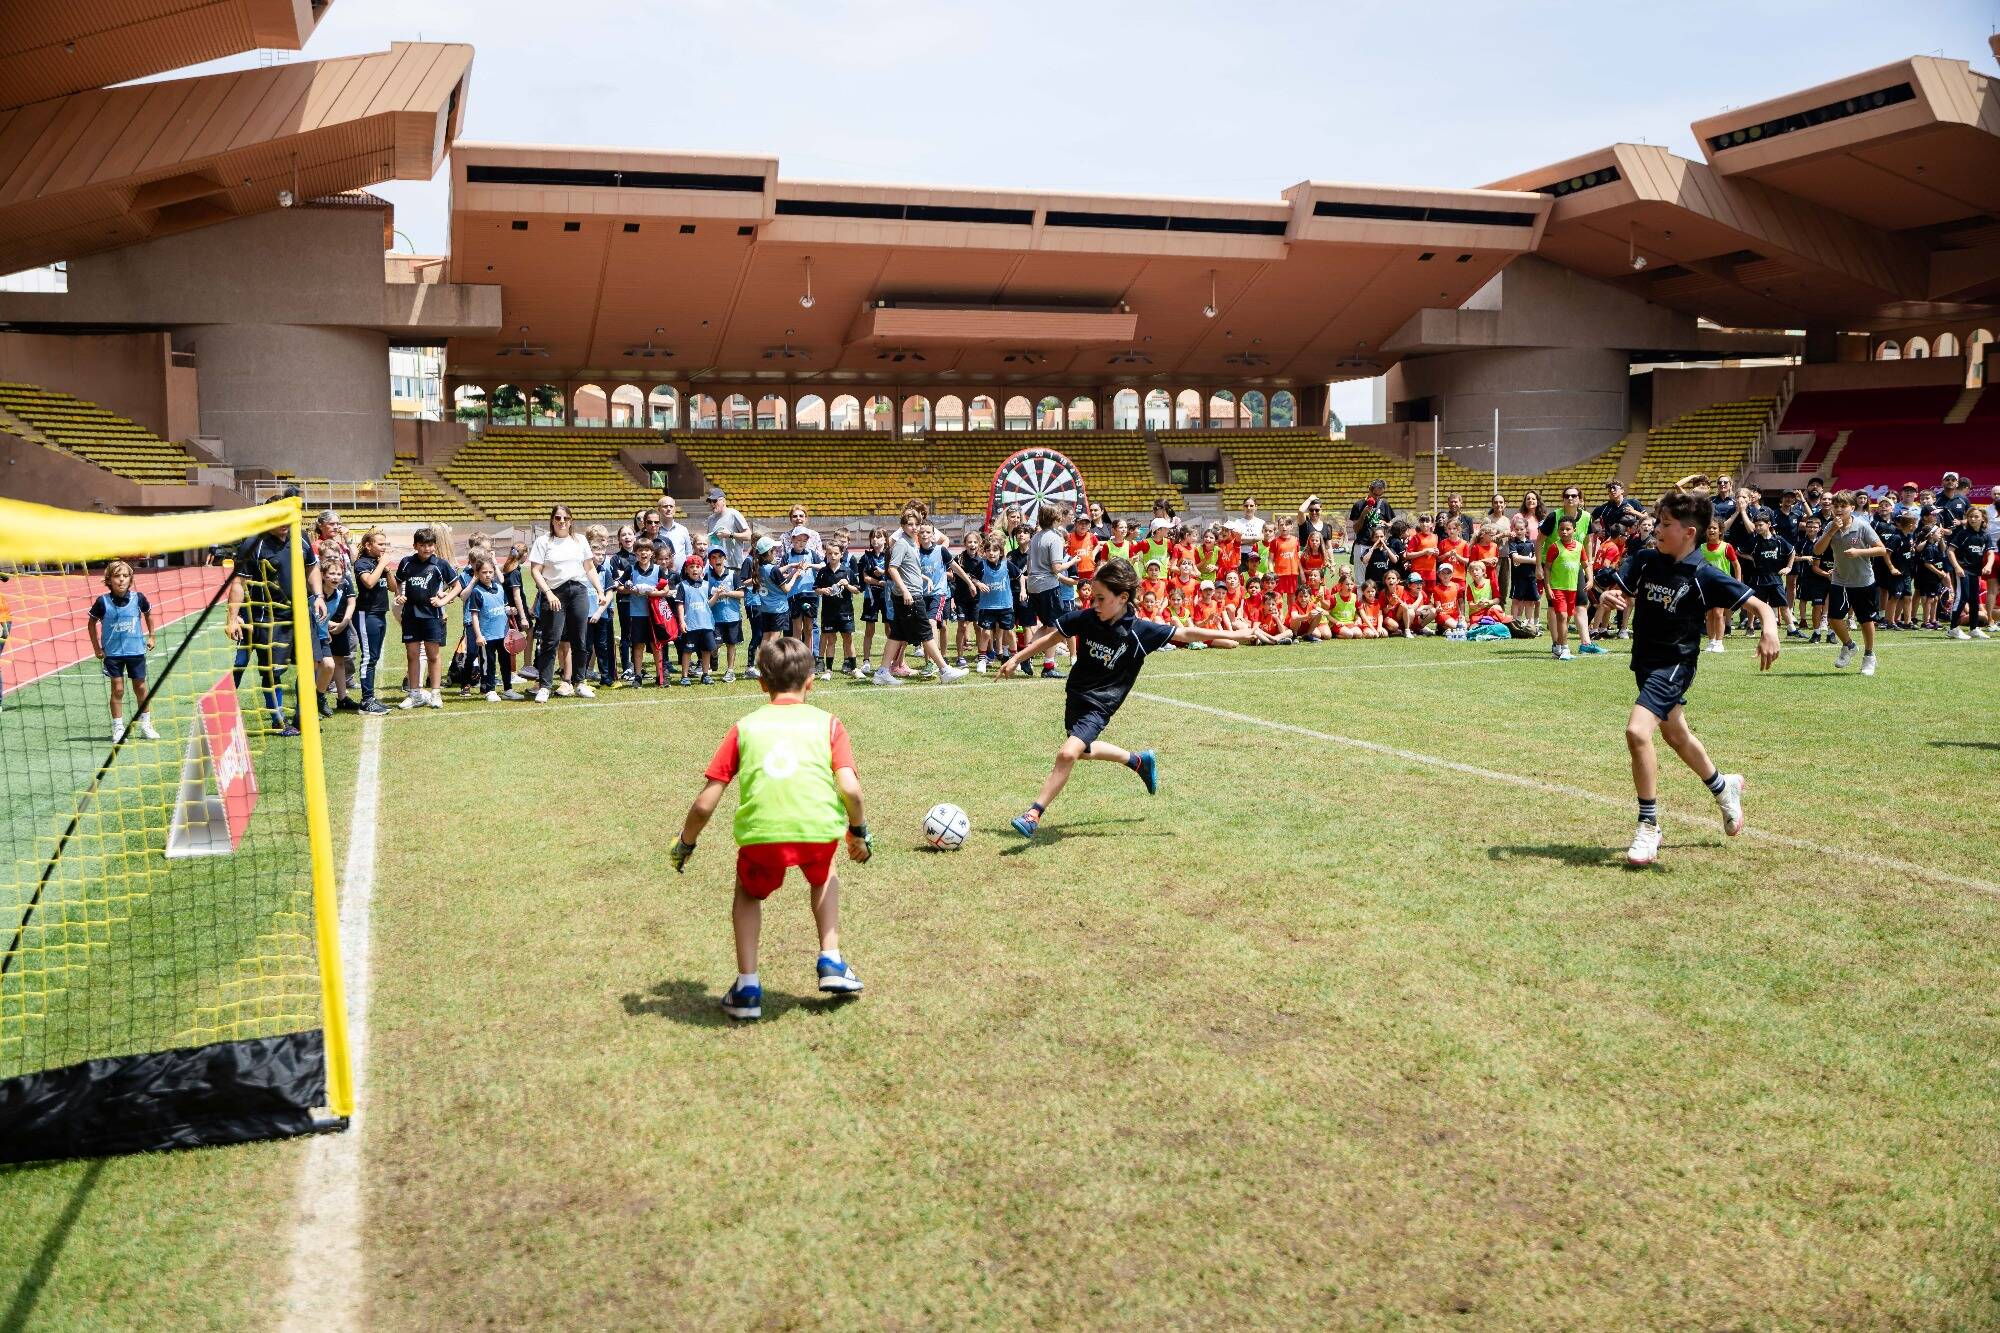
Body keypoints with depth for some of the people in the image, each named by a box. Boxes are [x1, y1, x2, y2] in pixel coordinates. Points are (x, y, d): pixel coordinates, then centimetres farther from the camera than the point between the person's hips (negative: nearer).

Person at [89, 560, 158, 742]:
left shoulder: (138, 598, -8)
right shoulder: (103, 601, -10)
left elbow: (148, 614, 13)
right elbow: (92, 622, 3)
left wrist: (151, 636, 12)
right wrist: (97, 647, 2)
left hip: (136, 650, 1)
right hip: (112, 652, -1)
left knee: (140, 688, 9)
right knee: (117, 689, 1)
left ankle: (145, 726, 22)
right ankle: (118, 729, 10)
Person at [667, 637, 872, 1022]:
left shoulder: (744, 727, 19)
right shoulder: (827, 722, 18)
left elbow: (705, 804, 15)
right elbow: (850, 788, 5)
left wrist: (684, 845, 30)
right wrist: (859, 831, 22)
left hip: (760, 832, 0)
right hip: (819, 828, 0)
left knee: (748, 894, 31)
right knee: (825, 874, 36)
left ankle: (747, 988, 21)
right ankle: (831, 962, 27)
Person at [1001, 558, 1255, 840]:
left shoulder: (1141, 631, -16)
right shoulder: (1085, 618, -11)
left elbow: (1187, 633, -7)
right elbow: (1051, 637, 4)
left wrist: (1234, 635, -3)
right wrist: (1017, 658, 5)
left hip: (1100, 706, -5)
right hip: (1075, 696, 5)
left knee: (1068, 753, -24)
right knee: (1083, 750, 24)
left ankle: (1034, 814, -15)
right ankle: (1139, 761, 47)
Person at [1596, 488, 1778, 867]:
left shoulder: (1704, 576, -16)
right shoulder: (1644, 560, -3)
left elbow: (1760, 606, -15)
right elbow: (1615, 587, -7)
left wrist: (1768, 630, -36)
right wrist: (1610, 595, -31)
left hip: (1675, 665, -7)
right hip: (1645, 661, 7)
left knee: (1637, 731, -24)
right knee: (1675, 734, 25)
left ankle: (1649, 828, -11)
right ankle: (1723, 787, 53)